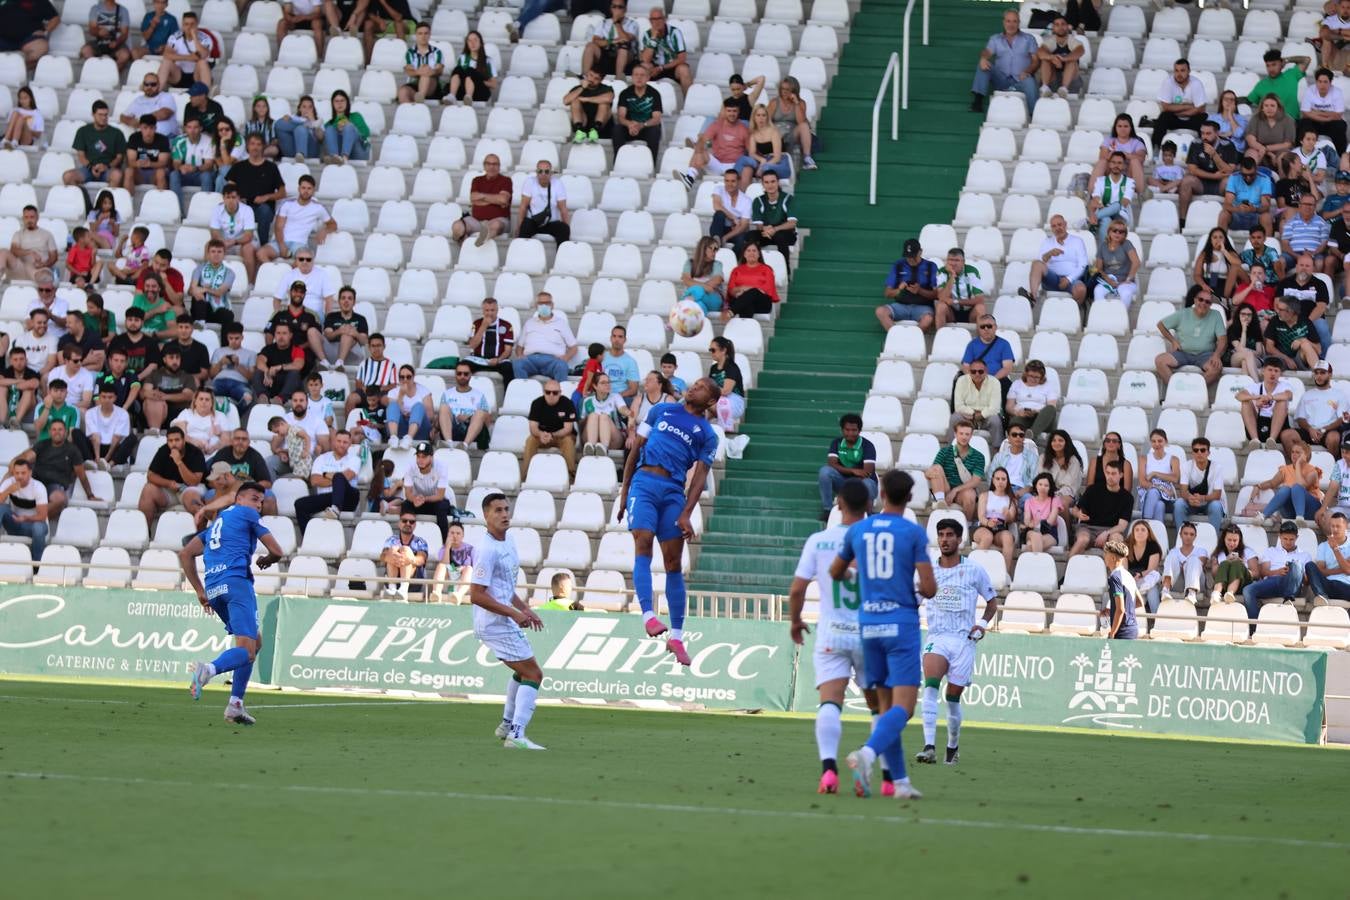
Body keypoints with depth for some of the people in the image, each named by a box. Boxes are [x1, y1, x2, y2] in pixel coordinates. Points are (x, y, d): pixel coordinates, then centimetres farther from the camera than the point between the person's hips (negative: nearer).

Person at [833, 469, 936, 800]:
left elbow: (835, 572, 22)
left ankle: (900, 781, 8)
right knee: (903, 707, -8)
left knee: (885, 705, 10)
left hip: (868, 624, 4)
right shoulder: (913, 533, -6)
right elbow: (929, 589, -9)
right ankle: (868, 753, -33)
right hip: (902, 623, -4)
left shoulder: (857, 530, 6)